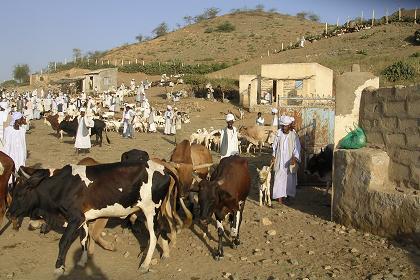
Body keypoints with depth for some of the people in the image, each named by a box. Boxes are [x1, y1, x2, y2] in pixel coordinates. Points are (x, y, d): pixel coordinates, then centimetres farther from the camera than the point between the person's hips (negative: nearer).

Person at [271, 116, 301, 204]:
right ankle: (280, 196, -2)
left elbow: (297, 148, -12)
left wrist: (295, 158, -26)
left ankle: (288, 193, 27)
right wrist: (273, 156, 8)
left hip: (290, 160, -1)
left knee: (289, 178, 9)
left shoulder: (293, 135, -9)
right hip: (280, 160, 1)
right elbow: (275, 145, 8)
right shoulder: (279, 133, -2)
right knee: (279, 178, -4)